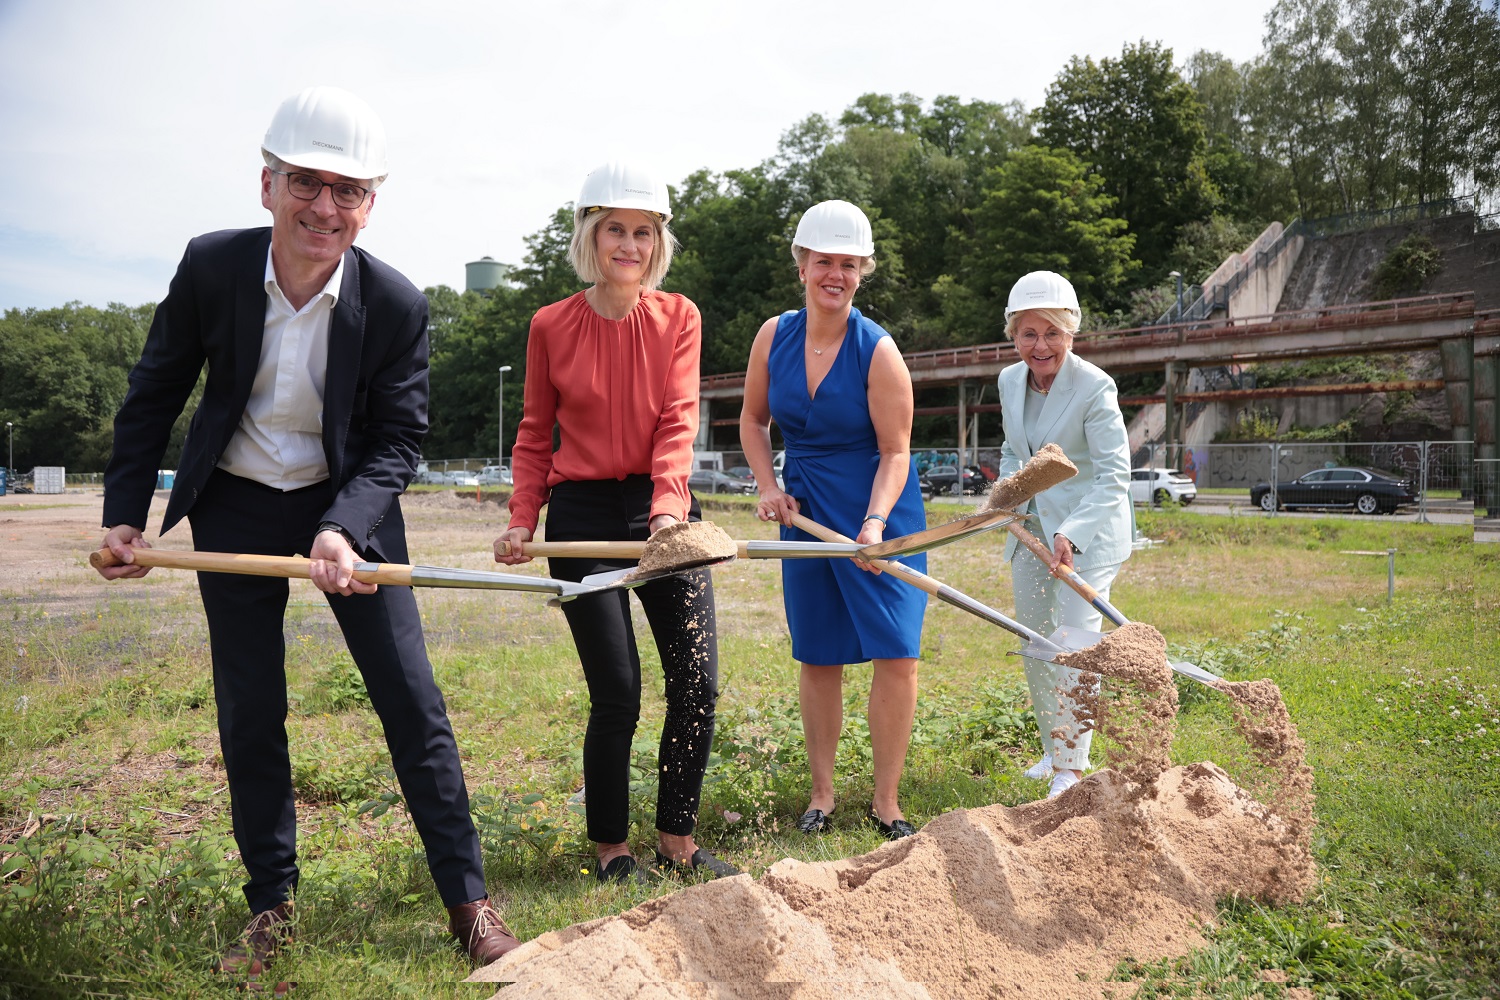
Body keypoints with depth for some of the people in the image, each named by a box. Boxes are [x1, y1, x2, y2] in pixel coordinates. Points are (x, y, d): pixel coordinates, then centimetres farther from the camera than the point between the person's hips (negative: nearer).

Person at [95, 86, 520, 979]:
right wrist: (125, 511, -1)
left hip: (348, 505, -1)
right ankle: (271, 907, 24)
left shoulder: (396, 303, -17)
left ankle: (468, 900, 10)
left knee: (412, 700, -3)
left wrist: (344, 529, -27)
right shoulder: (211, 267, -13)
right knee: (249, 716, 7)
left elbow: (397, 441, -12)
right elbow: (154, 394, 0)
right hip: (235, 511, 2)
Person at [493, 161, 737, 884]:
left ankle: (677, 845, 20)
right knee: (617, 696, -3)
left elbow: (677, 420, -7)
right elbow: (535, 433, 7)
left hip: (662, 507, 2)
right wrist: (522, 520, -6)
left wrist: (667, 506, -23)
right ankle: (611, 850, 19)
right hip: (583, 513, -2)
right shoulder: (552, 325, 0)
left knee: (697, 682, 0)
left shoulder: (678, 317, 3)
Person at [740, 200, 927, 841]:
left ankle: (885, 803, 8)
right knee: (818, 657, 8)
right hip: (806, 512, 3)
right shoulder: (774, 336, -2)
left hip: (880, 509, -3)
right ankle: (822, 794, 22)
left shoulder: (878, 351, -13)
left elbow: (895, 451, -13)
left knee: (896, 654, -6)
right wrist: (769, 487, -1)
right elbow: (753, 421, 12)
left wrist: (874, 522, -27)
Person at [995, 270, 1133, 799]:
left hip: (1088, 532, -7)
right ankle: (1054, 748, 32)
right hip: (1032, 526, 7)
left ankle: (1072, 768, 2)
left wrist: (1071, 534, -36)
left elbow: (1113, 476, -25)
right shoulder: (1010, 380, 0)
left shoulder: (1095, 387, -20)